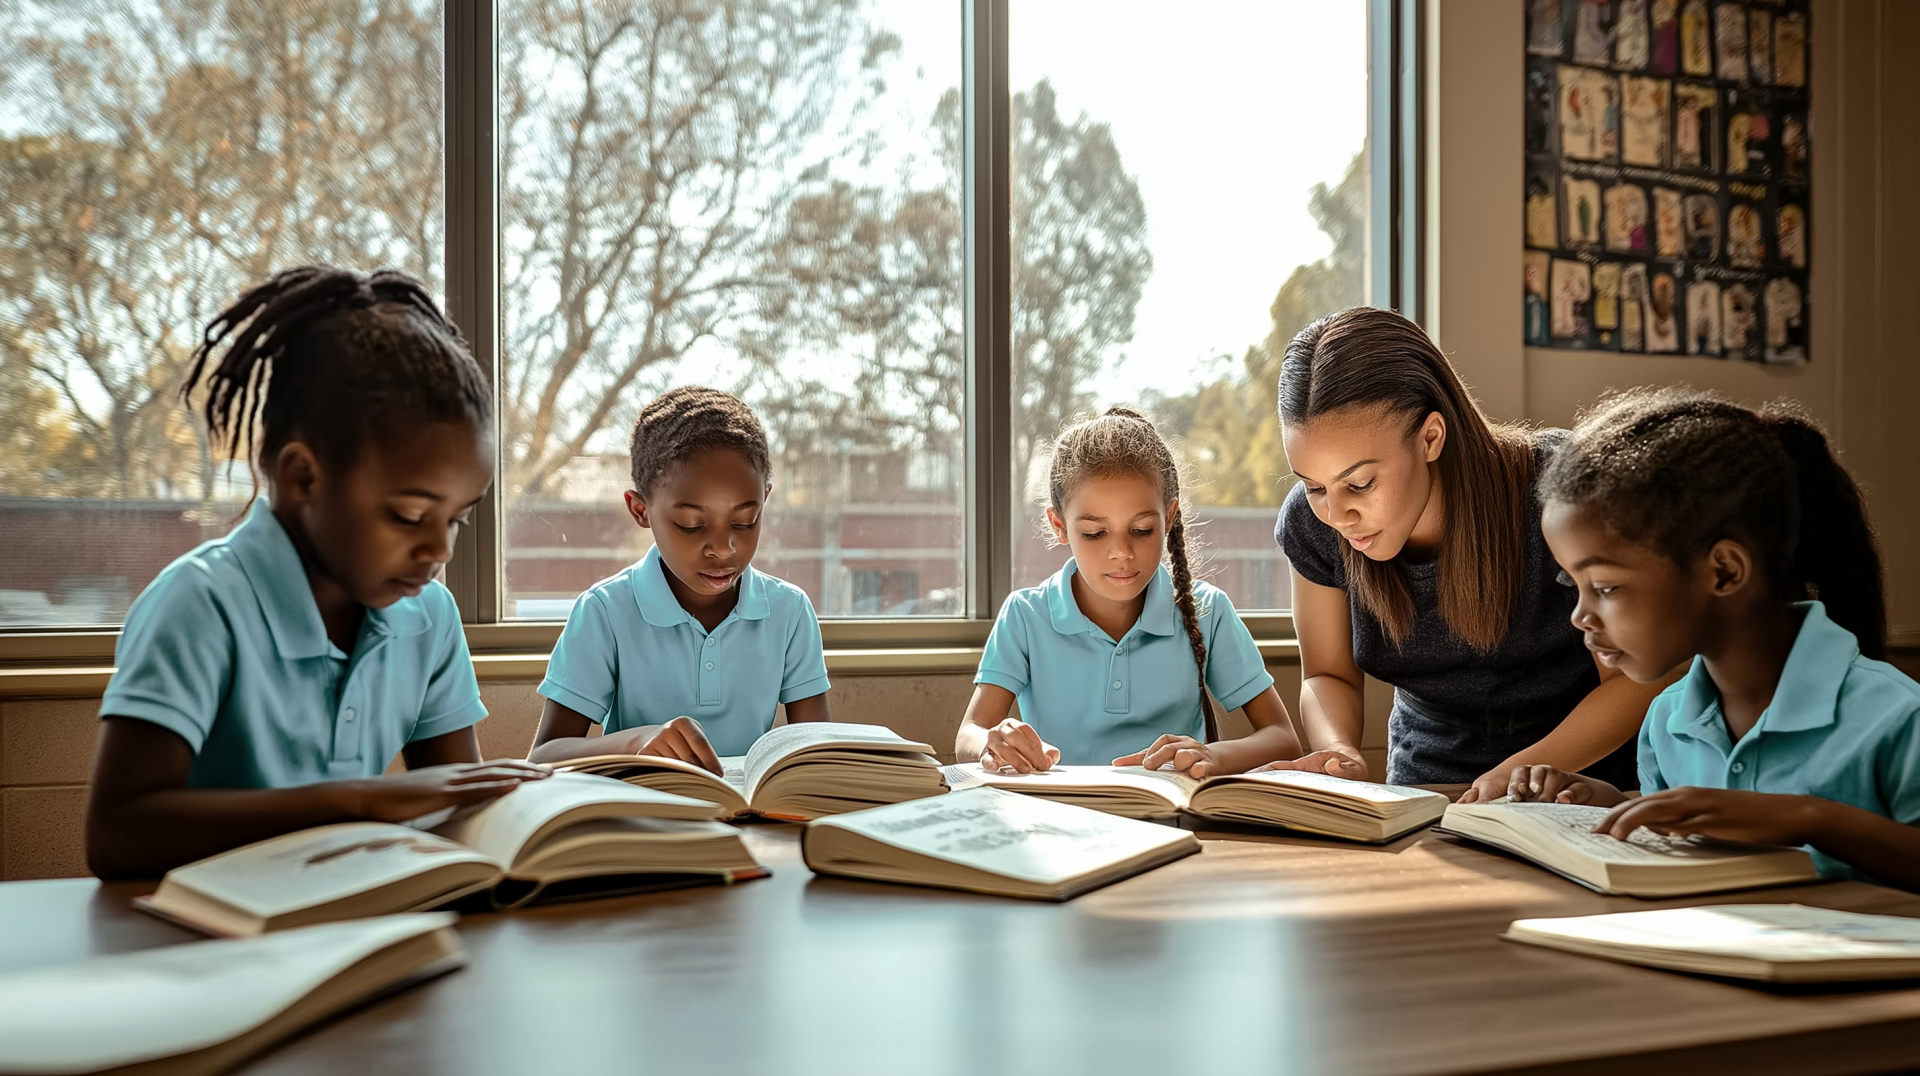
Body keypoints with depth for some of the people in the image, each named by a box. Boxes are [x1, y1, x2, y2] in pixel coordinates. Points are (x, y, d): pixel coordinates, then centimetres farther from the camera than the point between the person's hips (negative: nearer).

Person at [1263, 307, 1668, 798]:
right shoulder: (1312, 523, -13)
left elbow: (1637, 678, -15)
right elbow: (1328, 675, 1)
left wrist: (1522, 773, -31)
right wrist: (1342, 756, -21)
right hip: (1425, 786, 2)